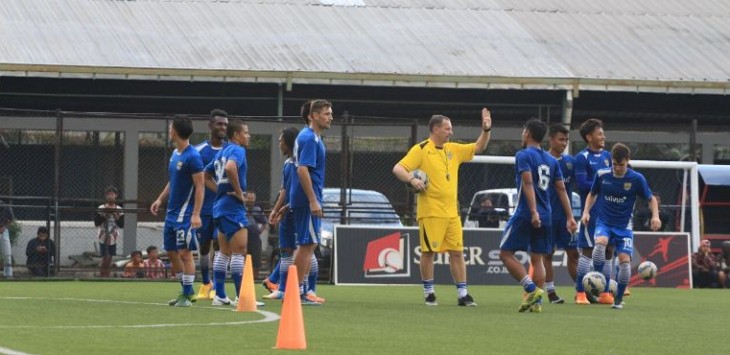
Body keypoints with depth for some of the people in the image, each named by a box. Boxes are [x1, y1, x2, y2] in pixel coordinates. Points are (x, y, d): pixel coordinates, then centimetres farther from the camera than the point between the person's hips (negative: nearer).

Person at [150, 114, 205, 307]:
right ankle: (186, 291, 22)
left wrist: (196, 214, -22)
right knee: (171, 252, 12)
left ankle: (187, 295, 0)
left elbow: (199, 187, -17)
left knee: (184, 253, -6)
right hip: (171, 212, 9)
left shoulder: (192, 157, -15)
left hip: (185, 214, -9)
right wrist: (160, 199, 16)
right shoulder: (175, 154, 11)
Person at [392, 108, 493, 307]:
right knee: (429, 252, -2)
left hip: (451, 212, 6)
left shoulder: (453, 150, 14)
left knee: (457, 252, 4)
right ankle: (429, 294, 8)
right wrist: (411, 179, -29)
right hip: (430, 213, -6)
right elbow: (398, 169, -11)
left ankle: (462, 295, 8)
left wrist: (486, 130, 6)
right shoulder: (421, 150, -5)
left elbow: (478, 148, 22)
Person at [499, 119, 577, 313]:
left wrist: (534, 212, -24)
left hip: (525, 215, -6)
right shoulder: (552, 161, 13)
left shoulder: (523, 155, -6)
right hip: (546, 217, 6)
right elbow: (561, 189, 11)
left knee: (506, 253, 1)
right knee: (537, 258, 11)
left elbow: (528, 183, -18)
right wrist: (570, 218, 10)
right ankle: (536, 302, 4)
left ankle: (532, 289, -12)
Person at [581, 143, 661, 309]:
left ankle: (618, 299, 7)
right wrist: (586, 212, -1)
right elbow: (592, 194, 13)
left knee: (625, 260, -13)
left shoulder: (636, 179, -9)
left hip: (624, 226, 0)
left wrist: (655, 216, -16)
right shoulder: (602, 175, -4)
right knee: (600, 243, -31)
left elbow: (651, 199, 1)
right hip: (604, 222, 0)